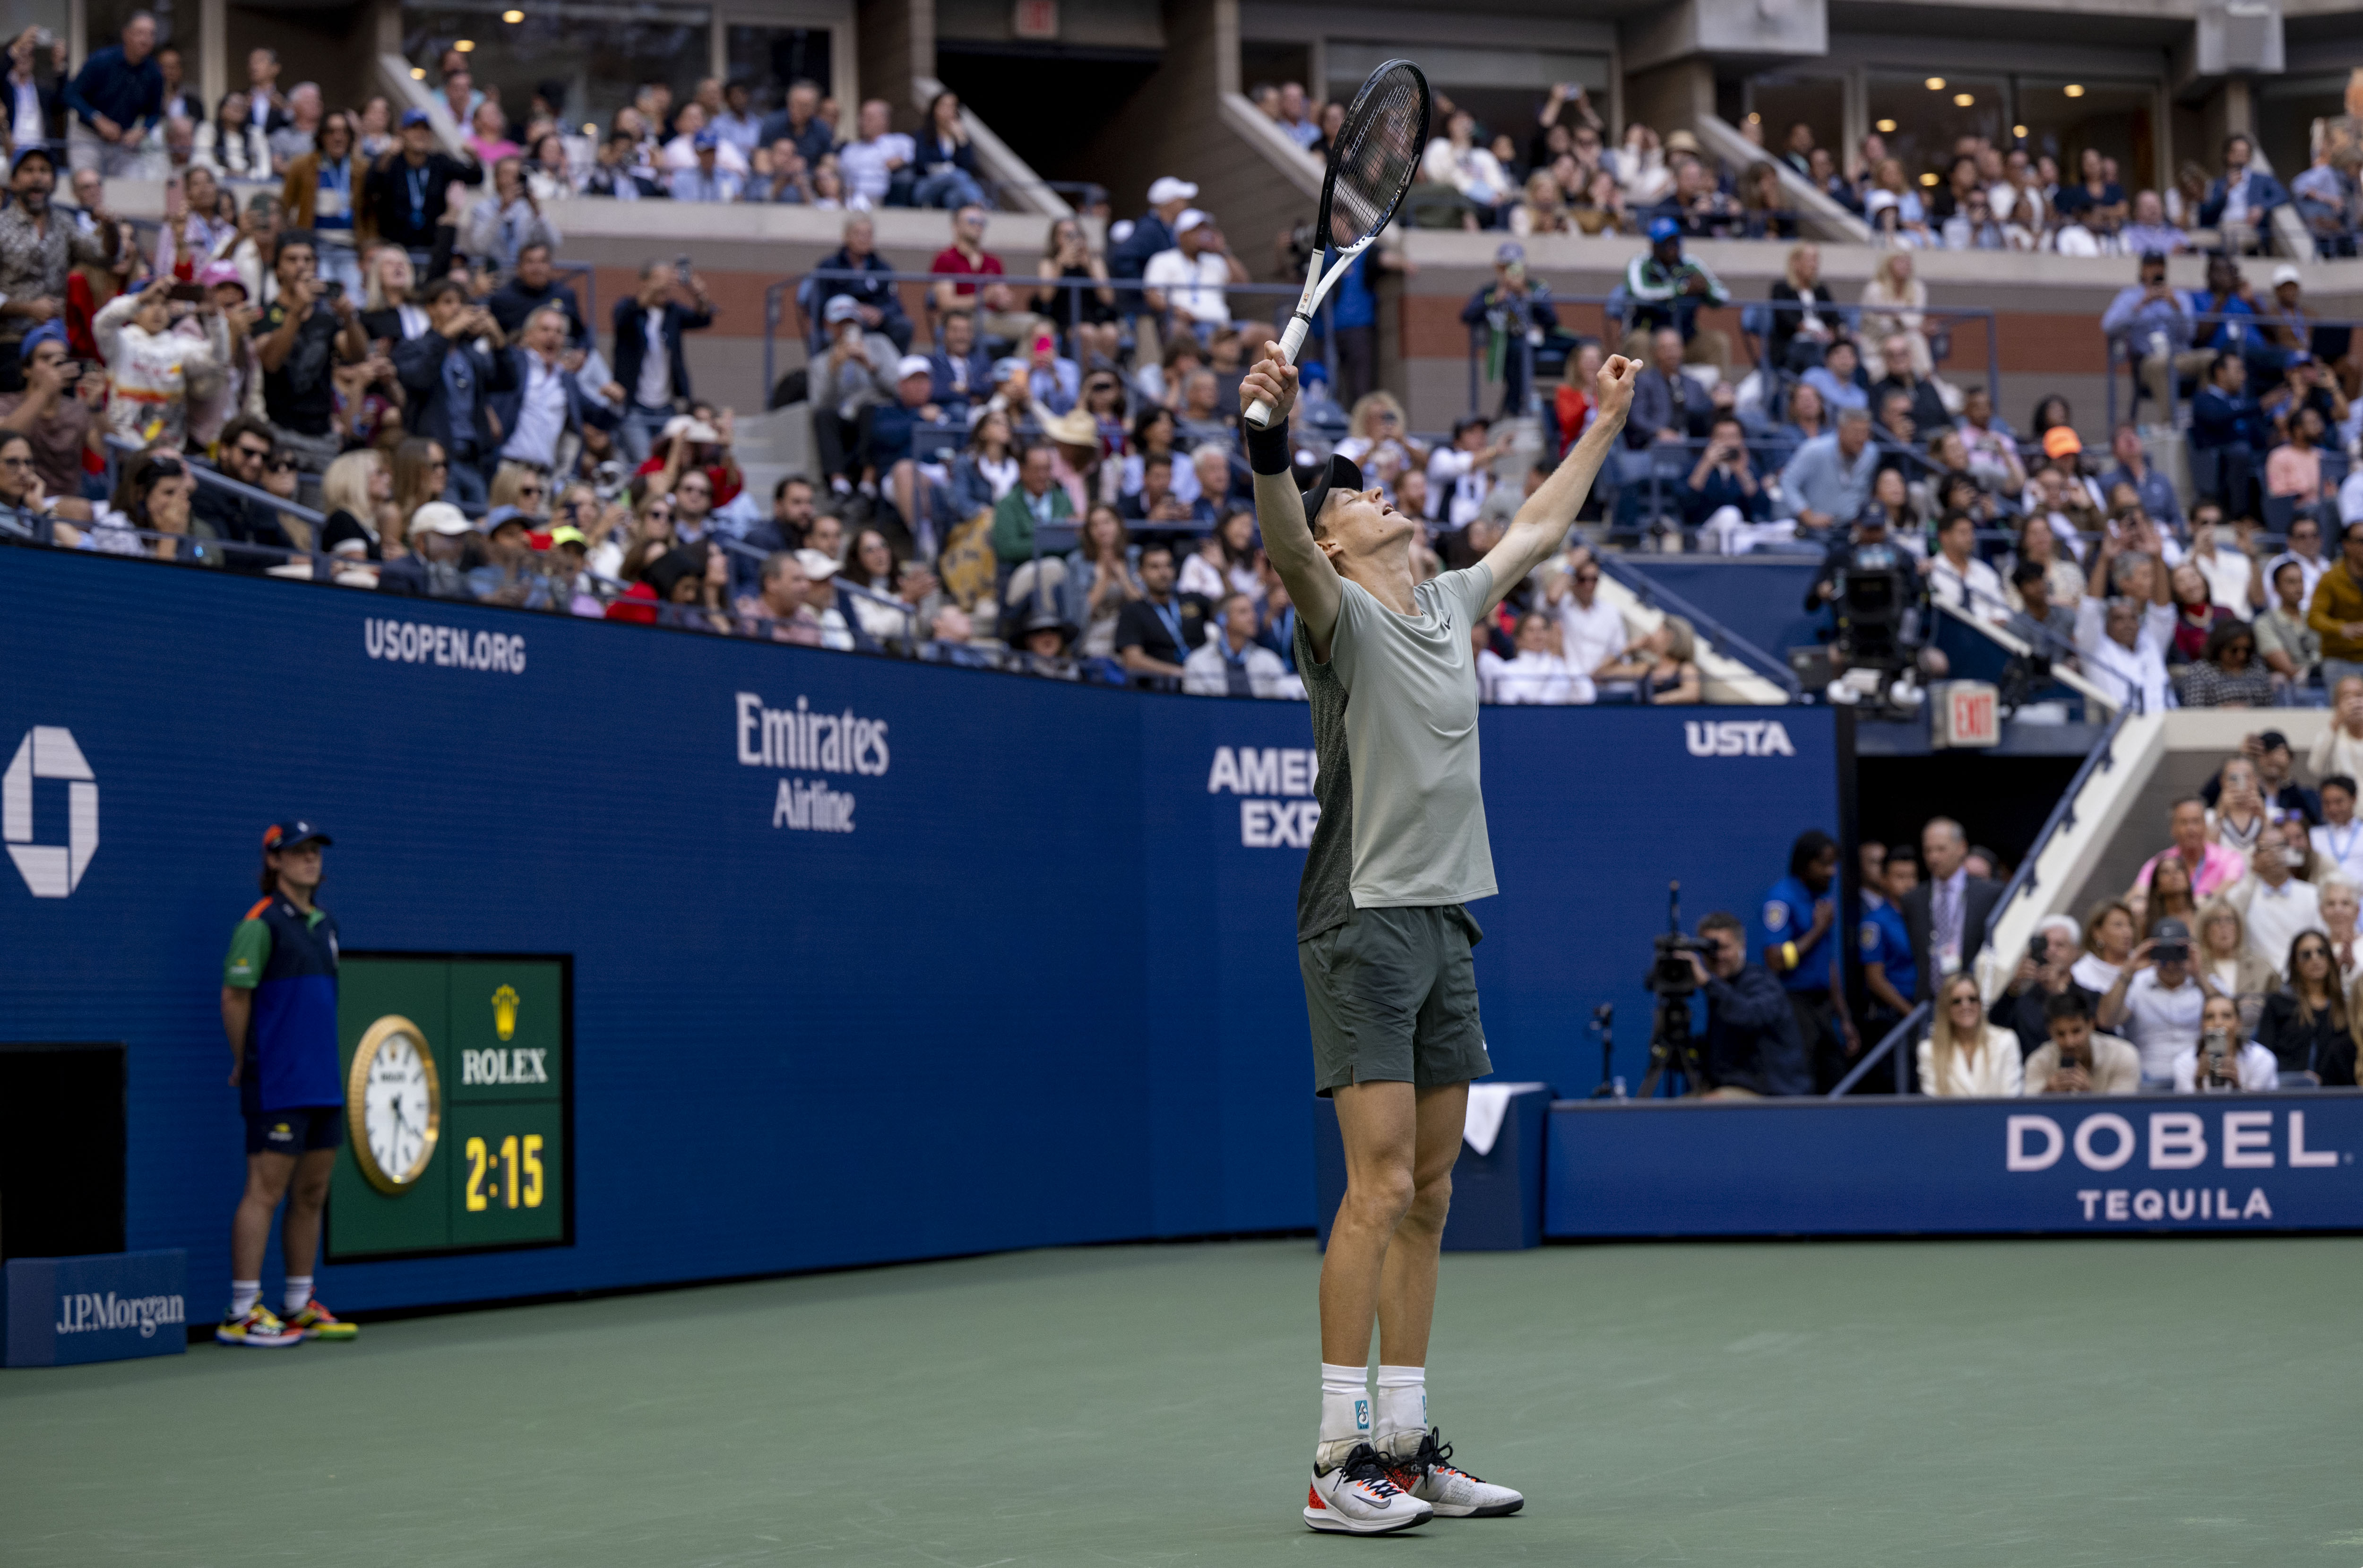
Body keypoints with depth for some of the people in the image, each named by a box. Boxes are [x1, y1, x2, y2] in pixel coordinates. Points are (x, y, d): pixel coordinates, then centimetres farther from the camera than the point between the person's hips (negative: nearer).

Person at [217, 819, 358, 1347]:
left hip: (325, 1086, 8)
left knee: (311, 1194, 10)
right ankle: (242, 1314, -8)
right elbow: (234, 997, -9)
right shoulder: (261, 924, -9)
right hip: (278, 1087, -8)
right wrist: (245, 1063, -1)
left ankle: (300, 1307, 17)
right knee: (265, 1192, -9)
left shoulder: (325, 925, 15)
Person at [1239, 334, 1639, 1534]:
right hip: (1363, 925, -8)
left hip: (1448, 923, 8)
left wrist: (1605, 424, 40)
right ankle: (1340, 1461, -9)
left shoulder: (1449, 604, 15)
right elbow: (1283, 545, -28)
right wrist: (1271, 440, -45)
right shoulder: (1339, 613, -6)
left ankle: (1406, 1443, 14)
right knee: (1380, 1185, -12)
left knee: (1429, 1192, 9)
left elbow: (1539, 527, 32)